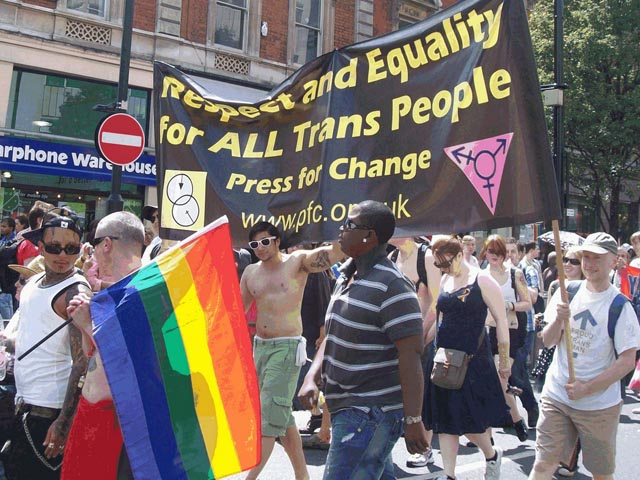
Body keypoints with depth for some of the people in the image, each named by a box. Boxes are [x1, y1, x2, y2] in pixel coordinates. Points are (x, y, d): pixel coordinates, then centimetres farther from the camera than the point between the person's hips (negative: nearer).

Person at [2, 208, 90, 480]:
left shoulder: (76, 292, -16)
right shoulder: (33, 283, 9)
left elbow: (82, 362, -22)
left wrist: (64, 422, -25)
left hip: (49, 413, -8)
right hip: (25, 405, 8)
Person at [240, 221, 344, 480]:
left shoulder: (297, 261, -6)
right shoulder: (250, 272, 9)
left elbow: (334, 253, -19)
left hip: (287, 347, -7)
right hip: (259, 345, 7)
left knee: (269, 416, -10)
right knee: (282, 415, 14)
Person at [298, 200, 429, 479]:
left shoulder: (392, 286, -17)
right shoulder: (347, 277, 11)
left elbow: (411, 355, -21)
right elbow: (332, 336, 17)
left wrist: (413, 421, -23)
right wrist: (312, 378, 3)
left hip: (371, 411, -9)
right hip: (347, 405, 9)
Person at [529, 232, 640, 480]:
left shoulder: (620, 306, -10)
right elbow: (548, 341, 3)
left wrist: (586, 389, -16)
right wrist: (558, 320, -18)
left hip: (599, 403, -2)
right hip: (556, 396, 3)